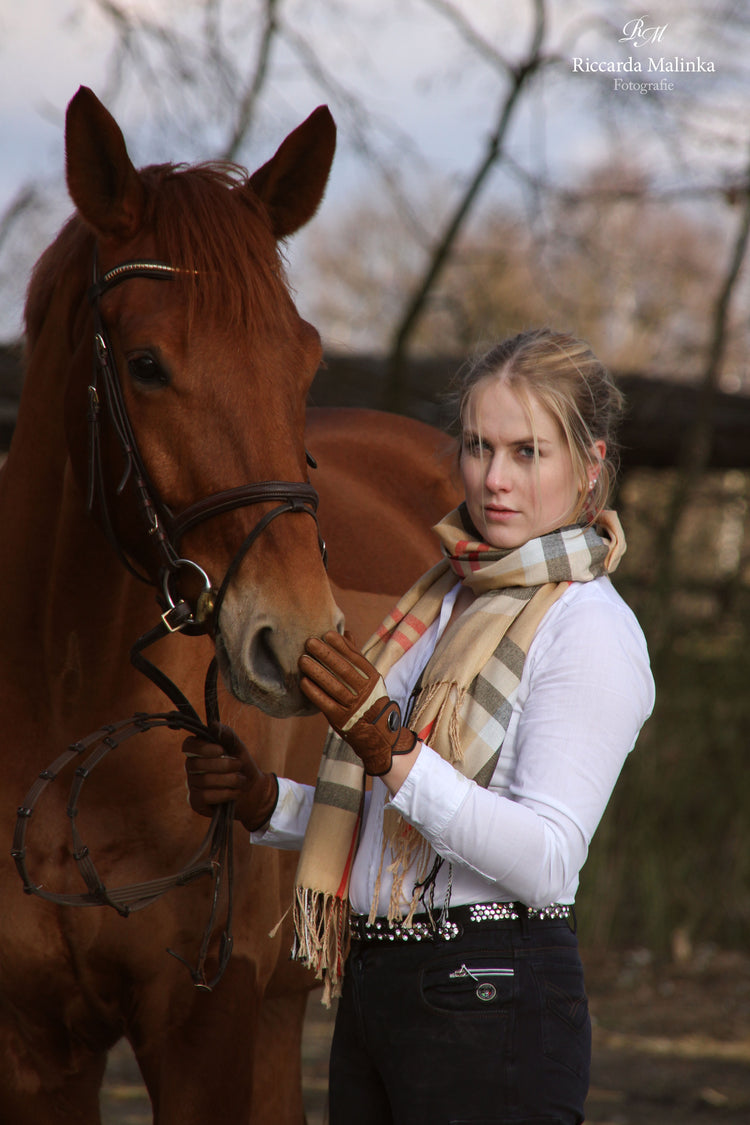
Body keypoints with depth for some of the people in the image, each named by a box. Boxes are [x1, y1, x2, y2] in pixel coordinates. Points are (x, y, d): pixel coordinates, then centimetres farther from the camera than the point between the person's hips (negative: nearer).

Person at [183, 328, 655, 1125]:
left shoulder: (591, 629, -11)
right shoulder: (448, 598, 15)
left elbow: (547, 861, -21)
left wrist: (388, 751, -28)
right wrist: (262, 802, 4)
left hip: (494, 1002, -8)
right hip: (373, 990, 8)